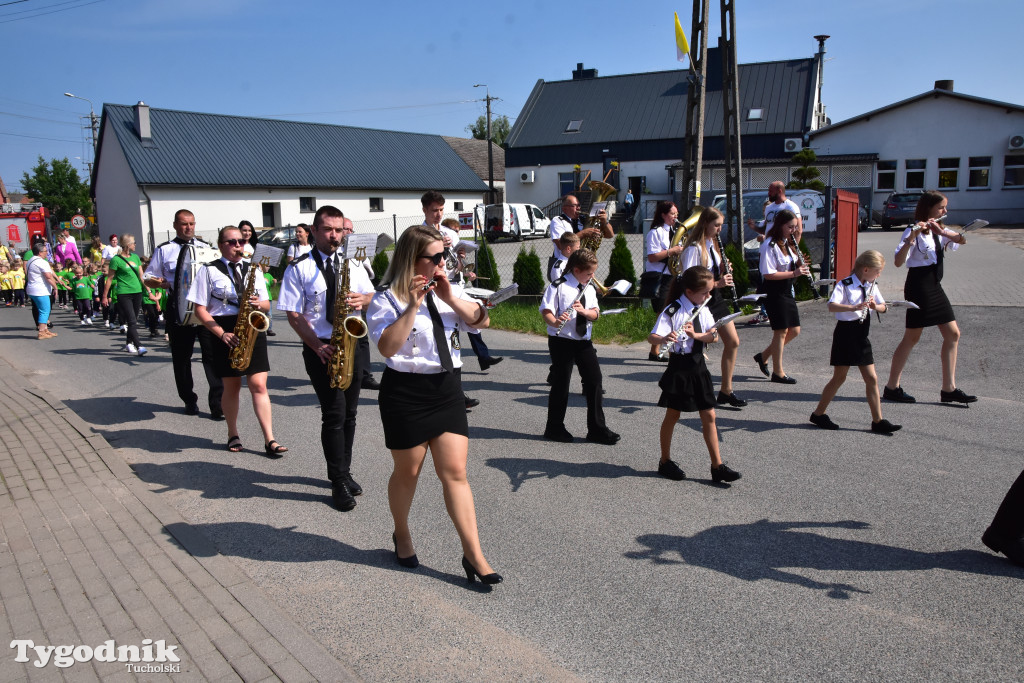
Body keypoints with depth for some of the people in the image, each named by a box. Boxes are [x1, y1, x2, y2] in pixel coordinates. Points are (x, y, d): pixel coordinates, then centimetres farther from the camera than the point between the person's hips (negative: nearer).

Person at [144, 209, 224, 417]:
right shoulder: (164, 250, 9)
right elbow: (148, 278, 11)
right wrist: (163, 284, -11)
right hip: (178, 309, 0)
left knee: (212, 354, -7)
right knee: (181, 357, 8)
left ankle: (218, 403, -5)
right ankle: (189, 401, 22)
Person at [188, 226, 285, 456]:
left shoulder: (252, 269, 12)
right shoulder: (209, 270, 1)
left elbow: (267, 303, 14)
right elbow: (200, 309, -2)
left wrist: (260, 303, -11)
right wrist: (222, 334, -14)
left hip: (253, 328, 2)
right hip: (224, 332, -2)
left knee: (258, 385, -4)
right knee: (231, 385, 8)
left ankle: (269, 439, -4)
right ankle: (233, 435, 26)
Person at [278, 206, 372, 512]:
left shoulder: (352, 265, 13)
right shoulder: (298, 268, -1)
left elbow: (373, 297, 11)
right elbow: (294, 315, -6)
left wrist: (362, 299, -13)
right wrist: (318, 346, -17)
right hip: (320, 348, -4)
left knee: (349, 412, 9)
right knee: (335, 413, -9)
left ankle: (344, 472, 24)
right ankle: (339, 483, 2)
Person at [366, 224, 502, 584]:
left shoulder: (448, 291, 9)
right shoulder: (387, 299, -8)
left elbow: (481, 320, 0)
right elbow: (387, 347, -21)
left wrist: (451, 297, -11)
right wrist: (413, 306, -23)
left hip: (447, 389, 4)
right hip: (406, 393, -4)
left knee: (455, 471, 1)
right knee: (407, 471, 11)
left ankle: (473, 555, 4)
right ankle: (401, 535, 37)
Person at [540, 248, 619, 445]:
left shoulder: (589, 288, 10)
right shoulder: (558, 287, -10)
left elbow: (595, 314, 6)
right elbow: (546, 311, -14)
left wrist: (584, 311, -15)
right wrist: (555, 322, -35)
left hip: (584, 340, 6)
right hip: (562, 341, -6)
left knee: (594, 380, 3)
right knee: (561, 384, 2)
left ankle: (597, 429, 13)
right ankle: (555, 428, 19)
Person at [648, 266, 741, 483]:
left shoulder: (703, 310, 5)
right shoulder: (672, 311, -14)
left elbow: (714, 337, -1)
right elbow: (652, 337, -21)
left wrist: (695, 335, -19)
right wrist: (665, 339, -42)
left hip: (698, 368, 6)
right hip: (679, 369, -6)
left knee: (709, 416, 5)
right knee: (672, 416, 7)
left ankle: (717, 466, 10)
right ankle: (665, 461, 23)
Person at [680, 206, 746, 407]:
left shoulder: (713, 244, 11)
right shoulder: (694, 248, -17)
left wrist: (724, 271, -4)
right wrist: (717, 283, -29)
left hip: (716, 298, 9)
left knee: (733, 342, 7)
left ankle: (726, 390, 17)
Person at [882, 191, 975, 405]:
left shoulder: (938, 231, 14)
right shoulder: (914, 232, -12)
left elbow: (962, 239, -3)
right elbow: (898, 262, -25)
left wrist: (941, 231, -18)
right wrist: (911, 238, -38)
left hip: (934, 287, 9)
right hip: (919, 287, -9)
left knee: (953, 334, 6)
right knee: (912, 337, -3)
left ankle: (949, 389, 11)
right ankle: (892, 387, 6)